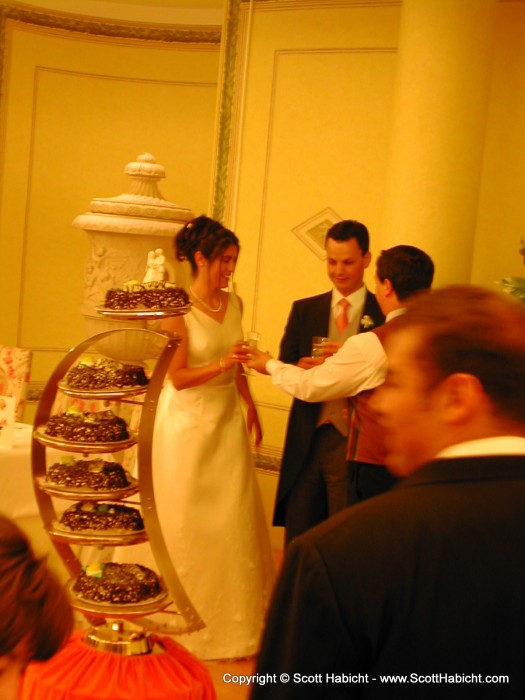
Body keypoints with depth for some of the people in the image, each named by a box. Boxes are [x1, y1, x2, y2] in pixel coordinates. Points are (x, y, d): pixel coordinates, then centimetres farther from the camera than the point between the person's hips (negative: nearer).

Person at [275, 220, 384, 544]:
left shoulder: (386, 315, -1)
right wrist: (302, 367, -15)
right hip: (307, 440, 3)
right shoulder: (304, 310, 10)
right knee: (297, 536, 10)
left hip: (355, 441, -3)